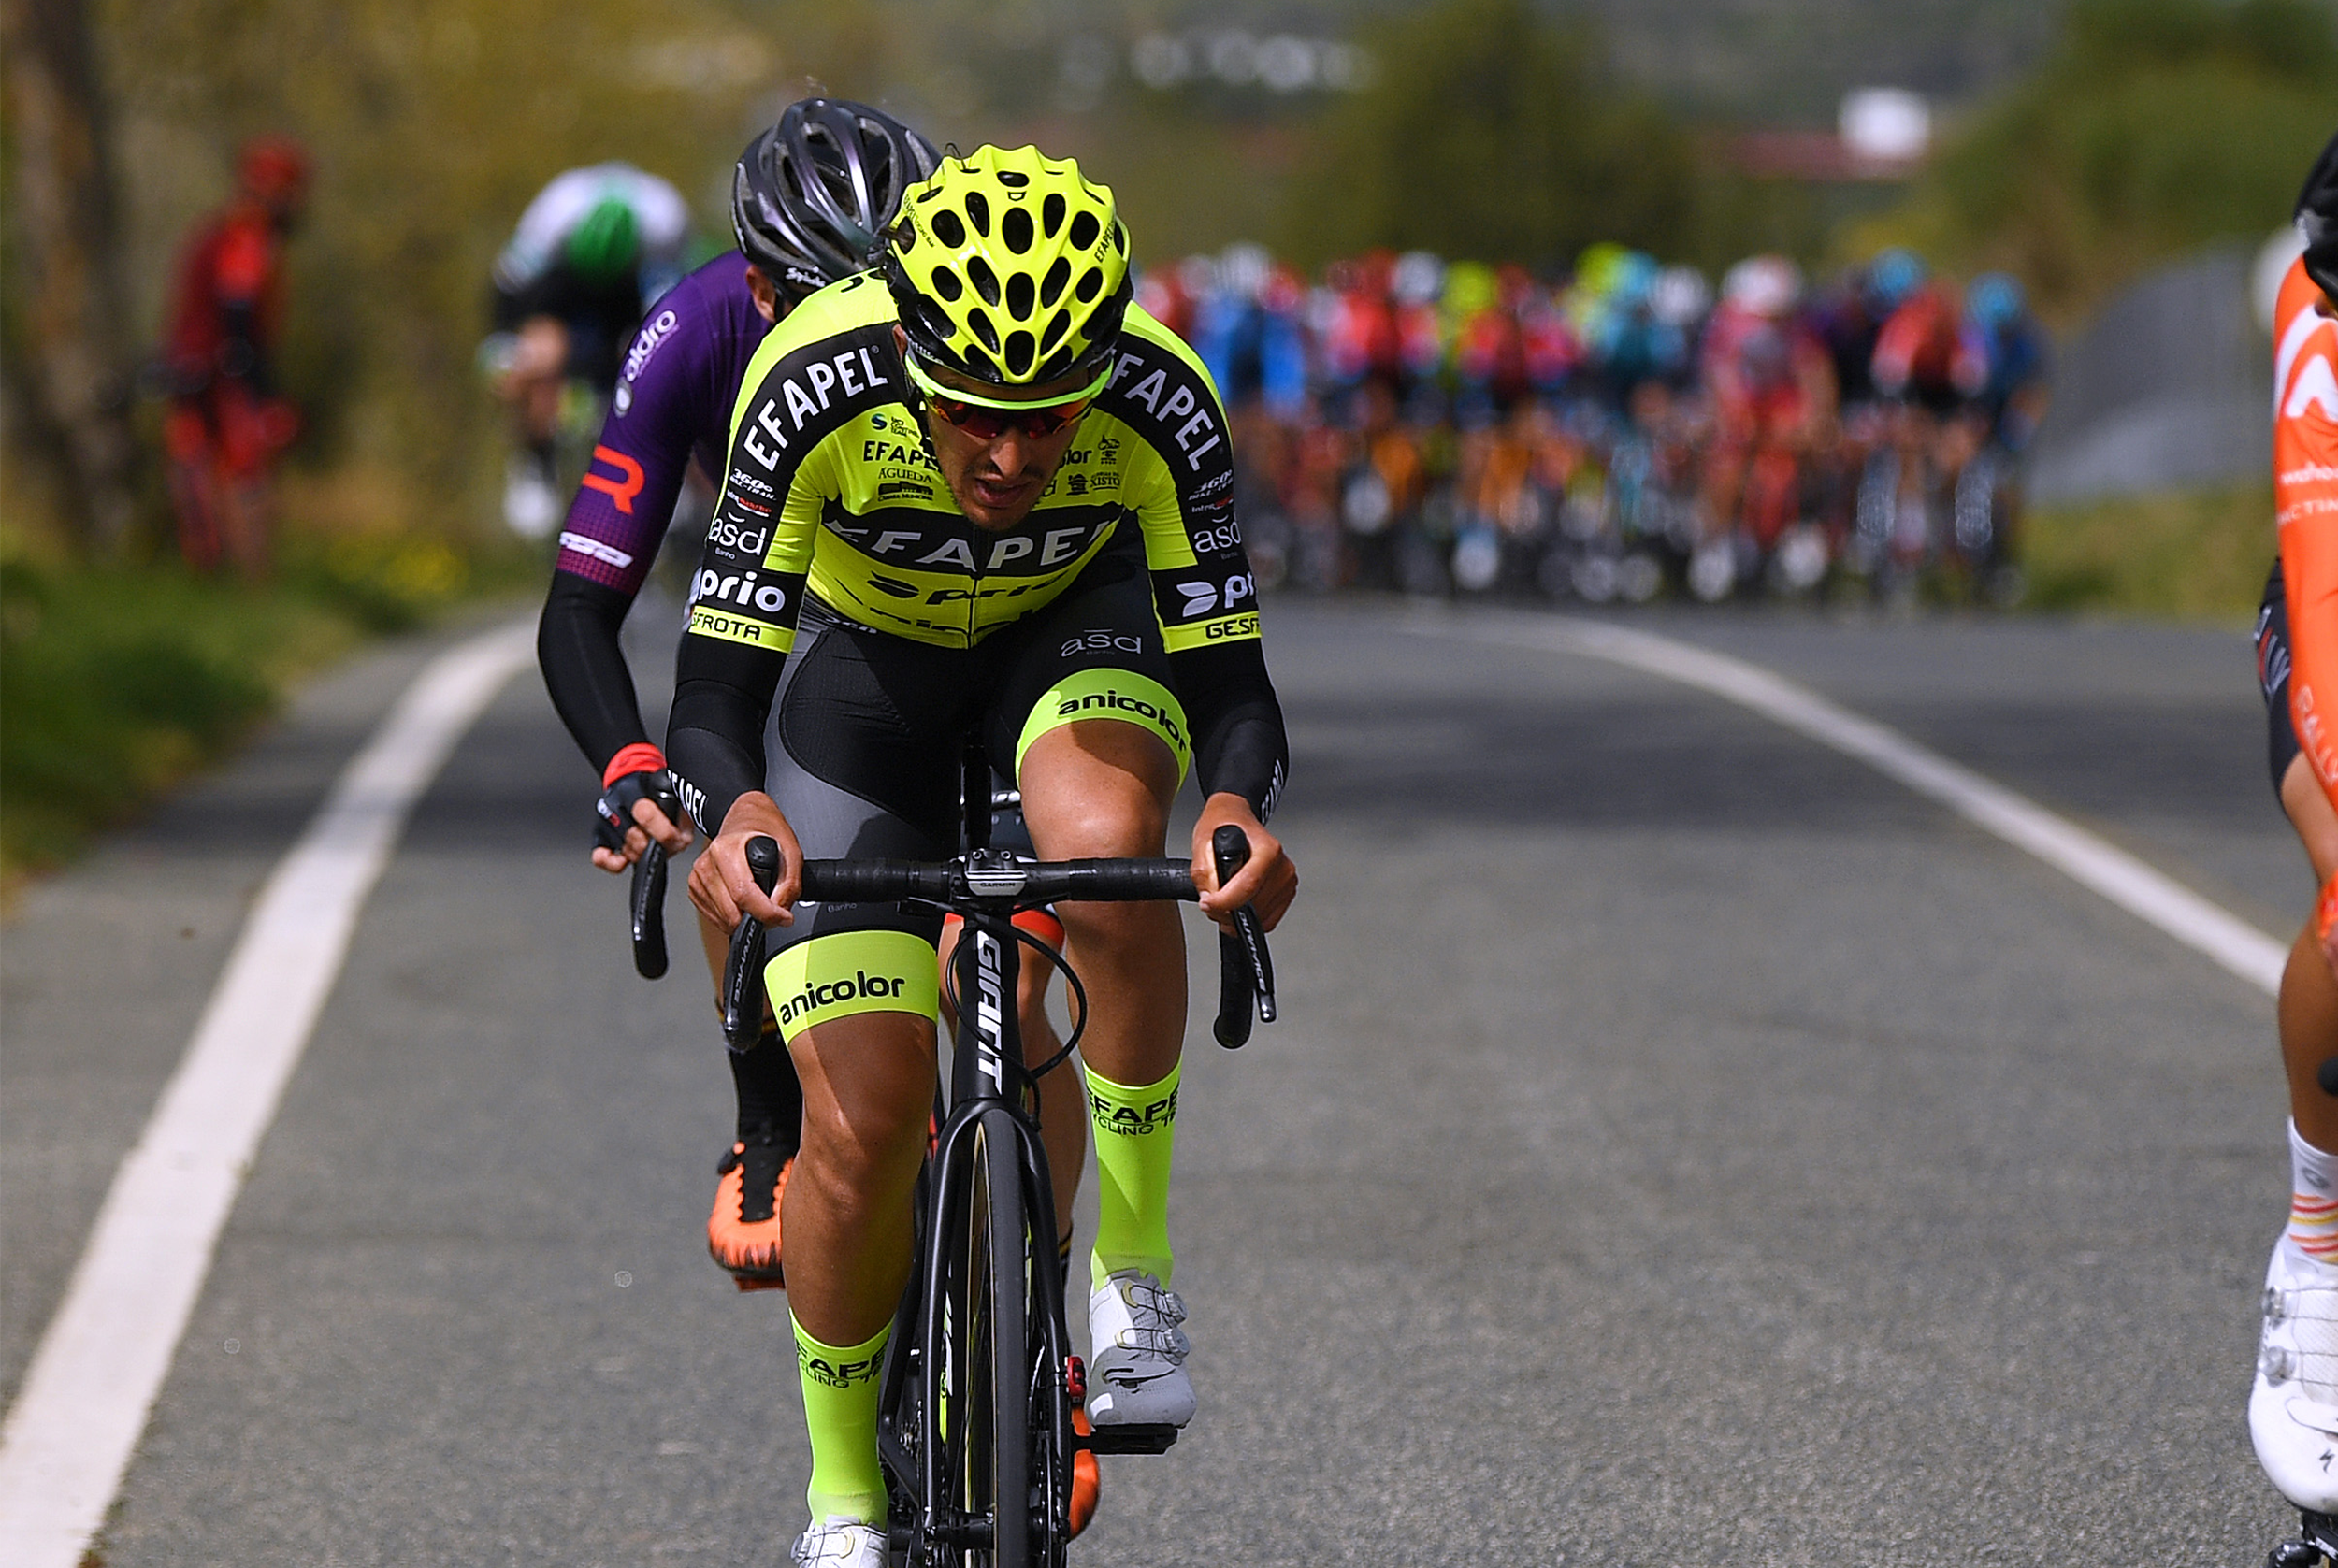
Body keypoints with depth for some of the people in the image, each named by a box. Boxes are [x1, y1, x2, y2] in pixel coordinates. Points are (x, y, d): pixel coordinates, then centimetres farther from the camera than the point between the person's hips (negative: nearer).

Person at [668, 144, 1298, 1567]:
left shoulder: (1160, 407, -33)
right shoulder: (815, 390, -36)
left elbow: (1232, 685, -29)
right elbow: (714, 695, -33)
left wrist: (1238, 804, -52)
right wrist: (734, 812, -55)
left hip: (1082, 626, 0)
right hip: (866, 655, 0)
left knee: (1103, 843, -36)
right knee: (864, 1114, -10)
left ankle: (1136, 1273, -16)